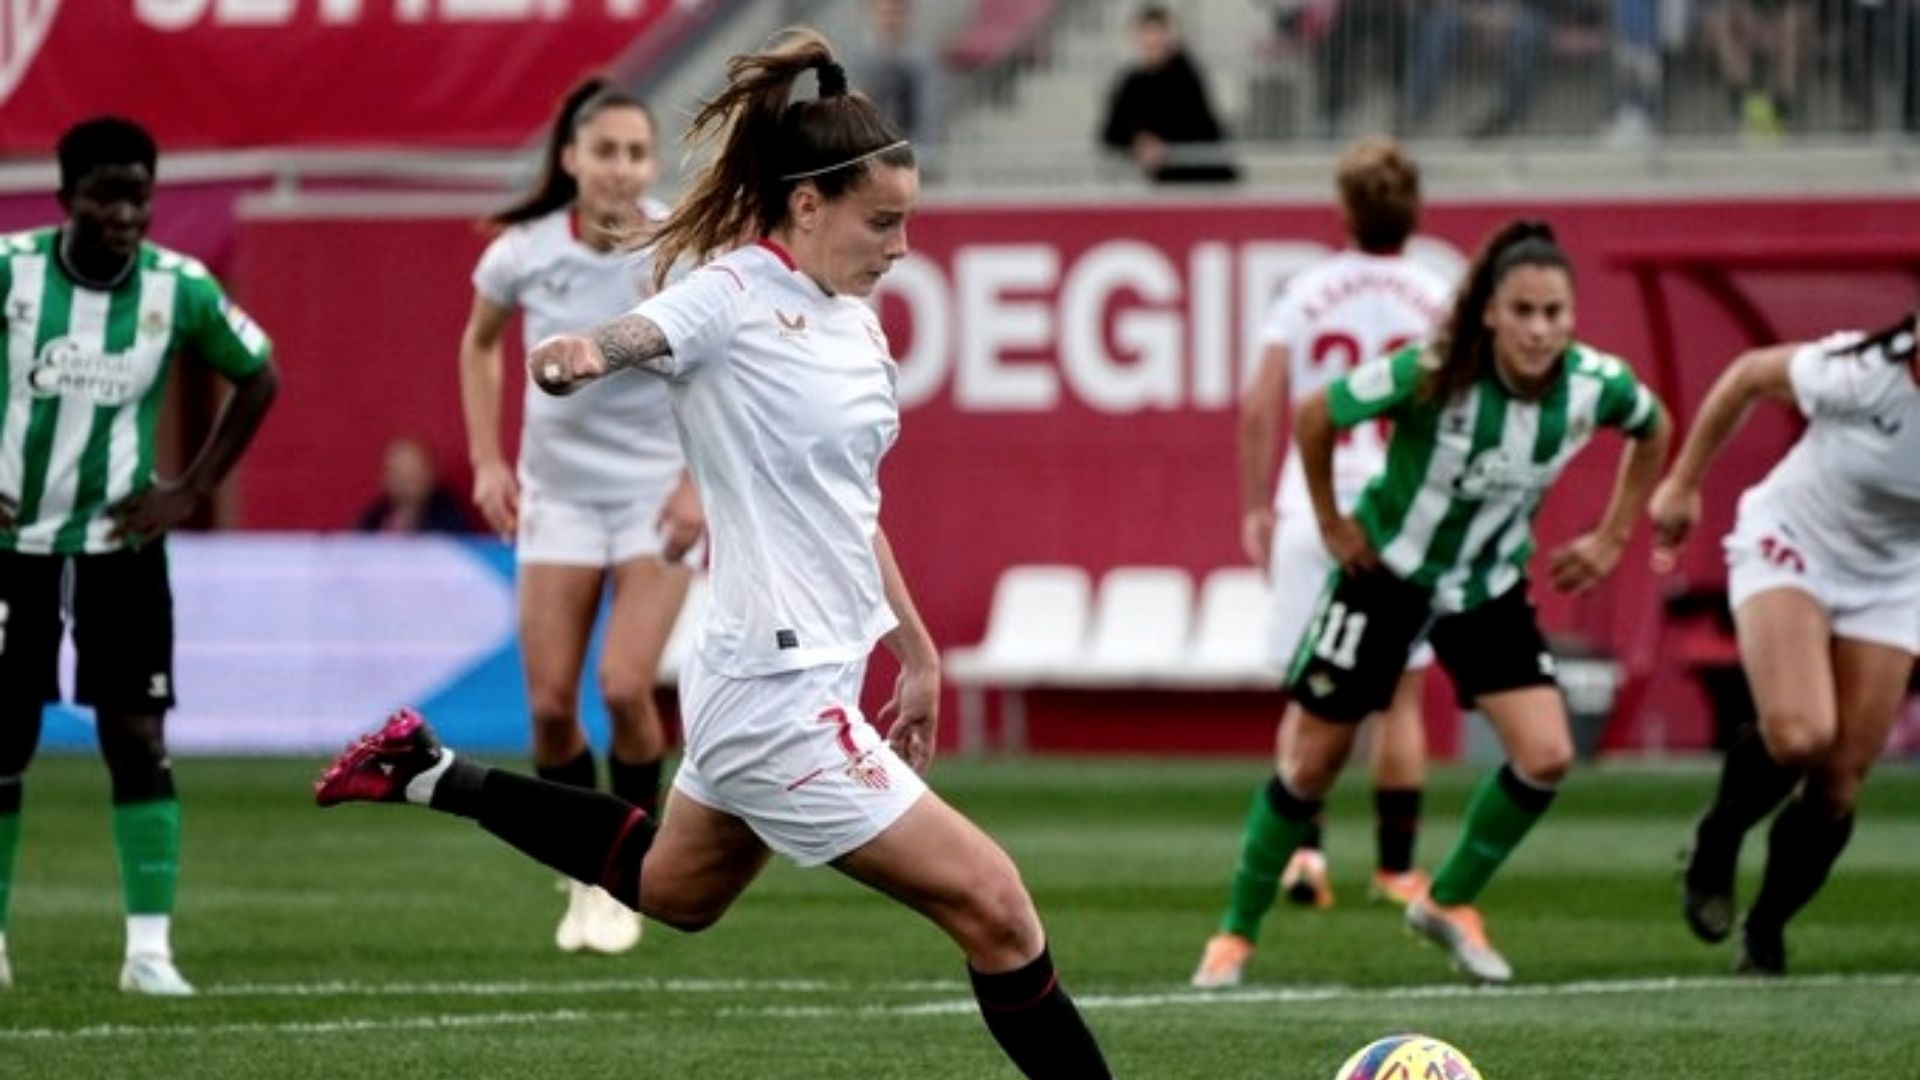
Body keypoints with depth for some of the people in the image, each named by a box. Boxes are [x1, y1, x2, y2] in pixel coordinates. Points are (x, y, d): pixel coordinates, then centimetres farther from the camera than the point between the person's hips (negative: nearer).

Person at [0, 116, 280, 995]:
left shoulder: (180, 289, -8)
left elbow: (258, 379, 9)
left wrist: (191, 491, 1)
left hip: (120, 544, 0)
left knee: (137, 739, -7)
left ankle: (150, 947, -7)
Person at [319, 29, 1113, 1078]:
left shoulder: (853, 319, 10)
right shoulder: (731, 297, -15)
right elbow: (629, 338, -35)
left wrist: (916, 651, 26)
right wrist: (578, 354, -58)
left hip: (810, 672, 10)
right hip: (779, 688, -10)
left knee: (672, 887, 29)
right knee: (993, 906, -11)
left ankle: (433, 774, 38)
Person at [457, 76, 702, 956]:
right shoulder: (523, 251, -10)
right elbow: (479, 344, 10)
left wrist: (700, 480, -17)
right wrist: (487, 462, 3)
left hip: (658, 490, -2)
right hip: (559, 489, 2)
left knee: (625, 687, -16)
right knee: (550, 702, -4)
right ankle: (584, 880, 18)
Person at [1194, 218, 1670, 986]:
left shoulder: (1595, 384, -18)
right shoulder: (1432, 375, -30)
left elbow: (1653, 431, 6)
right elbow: (1313, 417, -16)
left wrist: (1611, 539, 2)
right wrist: (1331, 524, -9)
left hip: (1489, 584, 3)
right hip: (1389, 573, -3)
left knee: (1547, 756, -12)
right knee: (1314, 762, 2)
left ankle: (1450, 903, 11)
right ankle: (1236, 930, 20)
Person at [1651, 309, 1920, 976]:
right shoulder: (1866, 374, -29)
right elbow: (1747, 374, -11)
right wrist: (1683, 483, -4)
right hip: (1790, 550, -3)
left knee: (1840, 782, -1)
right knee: (1798, 735, -26)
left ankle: (1765, 932, 21)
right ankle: (1715, 845, 5)